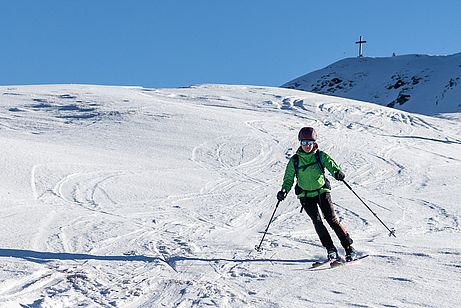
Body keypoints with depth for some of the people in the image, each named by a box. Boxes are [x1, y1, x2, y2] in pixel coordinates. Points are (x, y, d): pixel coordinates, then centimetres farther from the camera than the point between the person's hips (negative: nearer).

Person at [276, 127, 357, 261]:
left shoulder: (321, 156, -1)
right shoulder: (294, 160, 1)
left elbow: (331, 165, -11)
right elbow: (288, 179, 5)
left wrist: (337, 172, -34)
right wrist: (284, 191, -13)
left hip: (322, 191, -1)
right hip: (305, 195, 1)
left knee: (332, 219, -10)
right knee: (317, 220, -13)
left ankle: (349, 248, -2)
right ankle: (330, 249, -5)